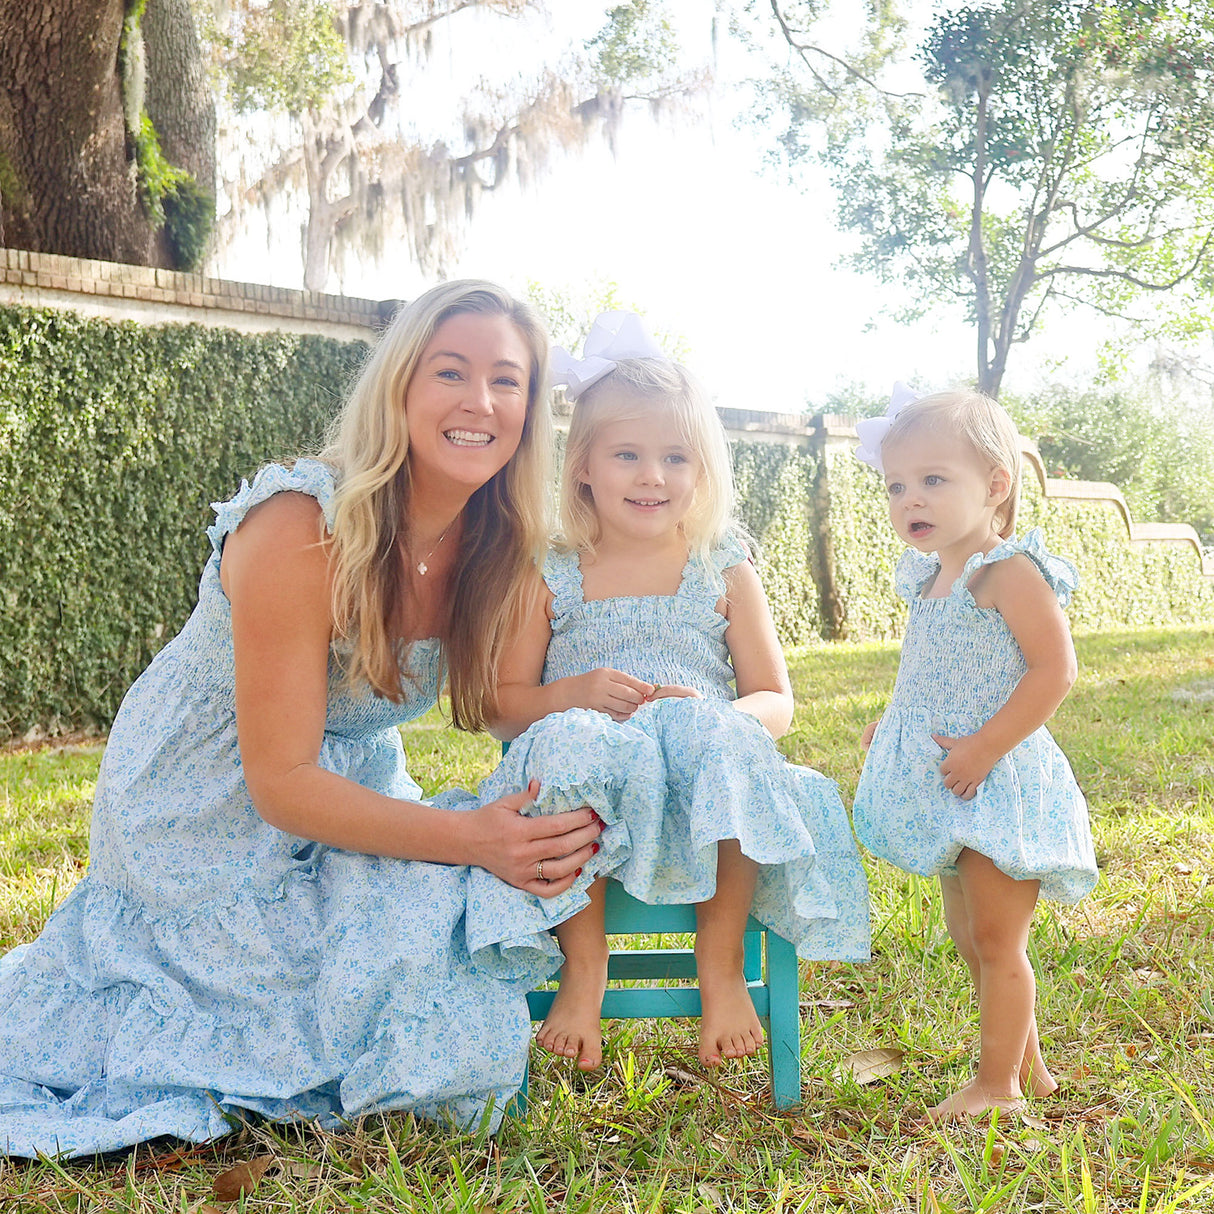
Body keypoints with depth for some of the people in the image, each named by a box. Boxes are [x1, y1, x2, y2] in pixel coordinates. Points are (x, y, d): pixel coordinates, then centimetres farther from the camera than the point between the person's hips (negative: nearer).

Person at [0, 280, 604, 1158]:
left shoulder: (495, 549, -8)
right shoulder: (301, 529, -28)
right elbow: (281, 782, -26)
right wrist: (468, 838, -34)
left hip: (353, 794, 6)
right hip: (213, 815, -6)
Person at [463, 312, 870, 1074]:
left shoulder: (726, 575, 11)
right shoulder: (550, 578, 9)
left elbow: (777, 702, 9)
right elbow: (503, 708, 8)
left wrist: (718, 715, -15)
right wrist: (576, 693, -14)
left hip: (699, 799, 1)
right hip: (590, 799, 0)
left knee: (722, 738, -34)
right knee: (567, 742, -35)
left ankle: (722, 962, -15)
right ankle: (584, 963, -17)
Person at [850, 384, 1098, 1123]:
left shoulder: (1009, 571, -18)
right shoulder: (935, 578, 10)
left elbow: (1055, 670, -23)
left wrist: (984, 747, -25)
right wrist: (896, 724, 12)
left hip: (999, 787, -9)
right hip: (953, 794, 10)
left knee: (997, 938, 0)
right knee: (971, 937, 18)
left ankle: (998, 1082, 15)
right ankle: (1028, 1064, 34)